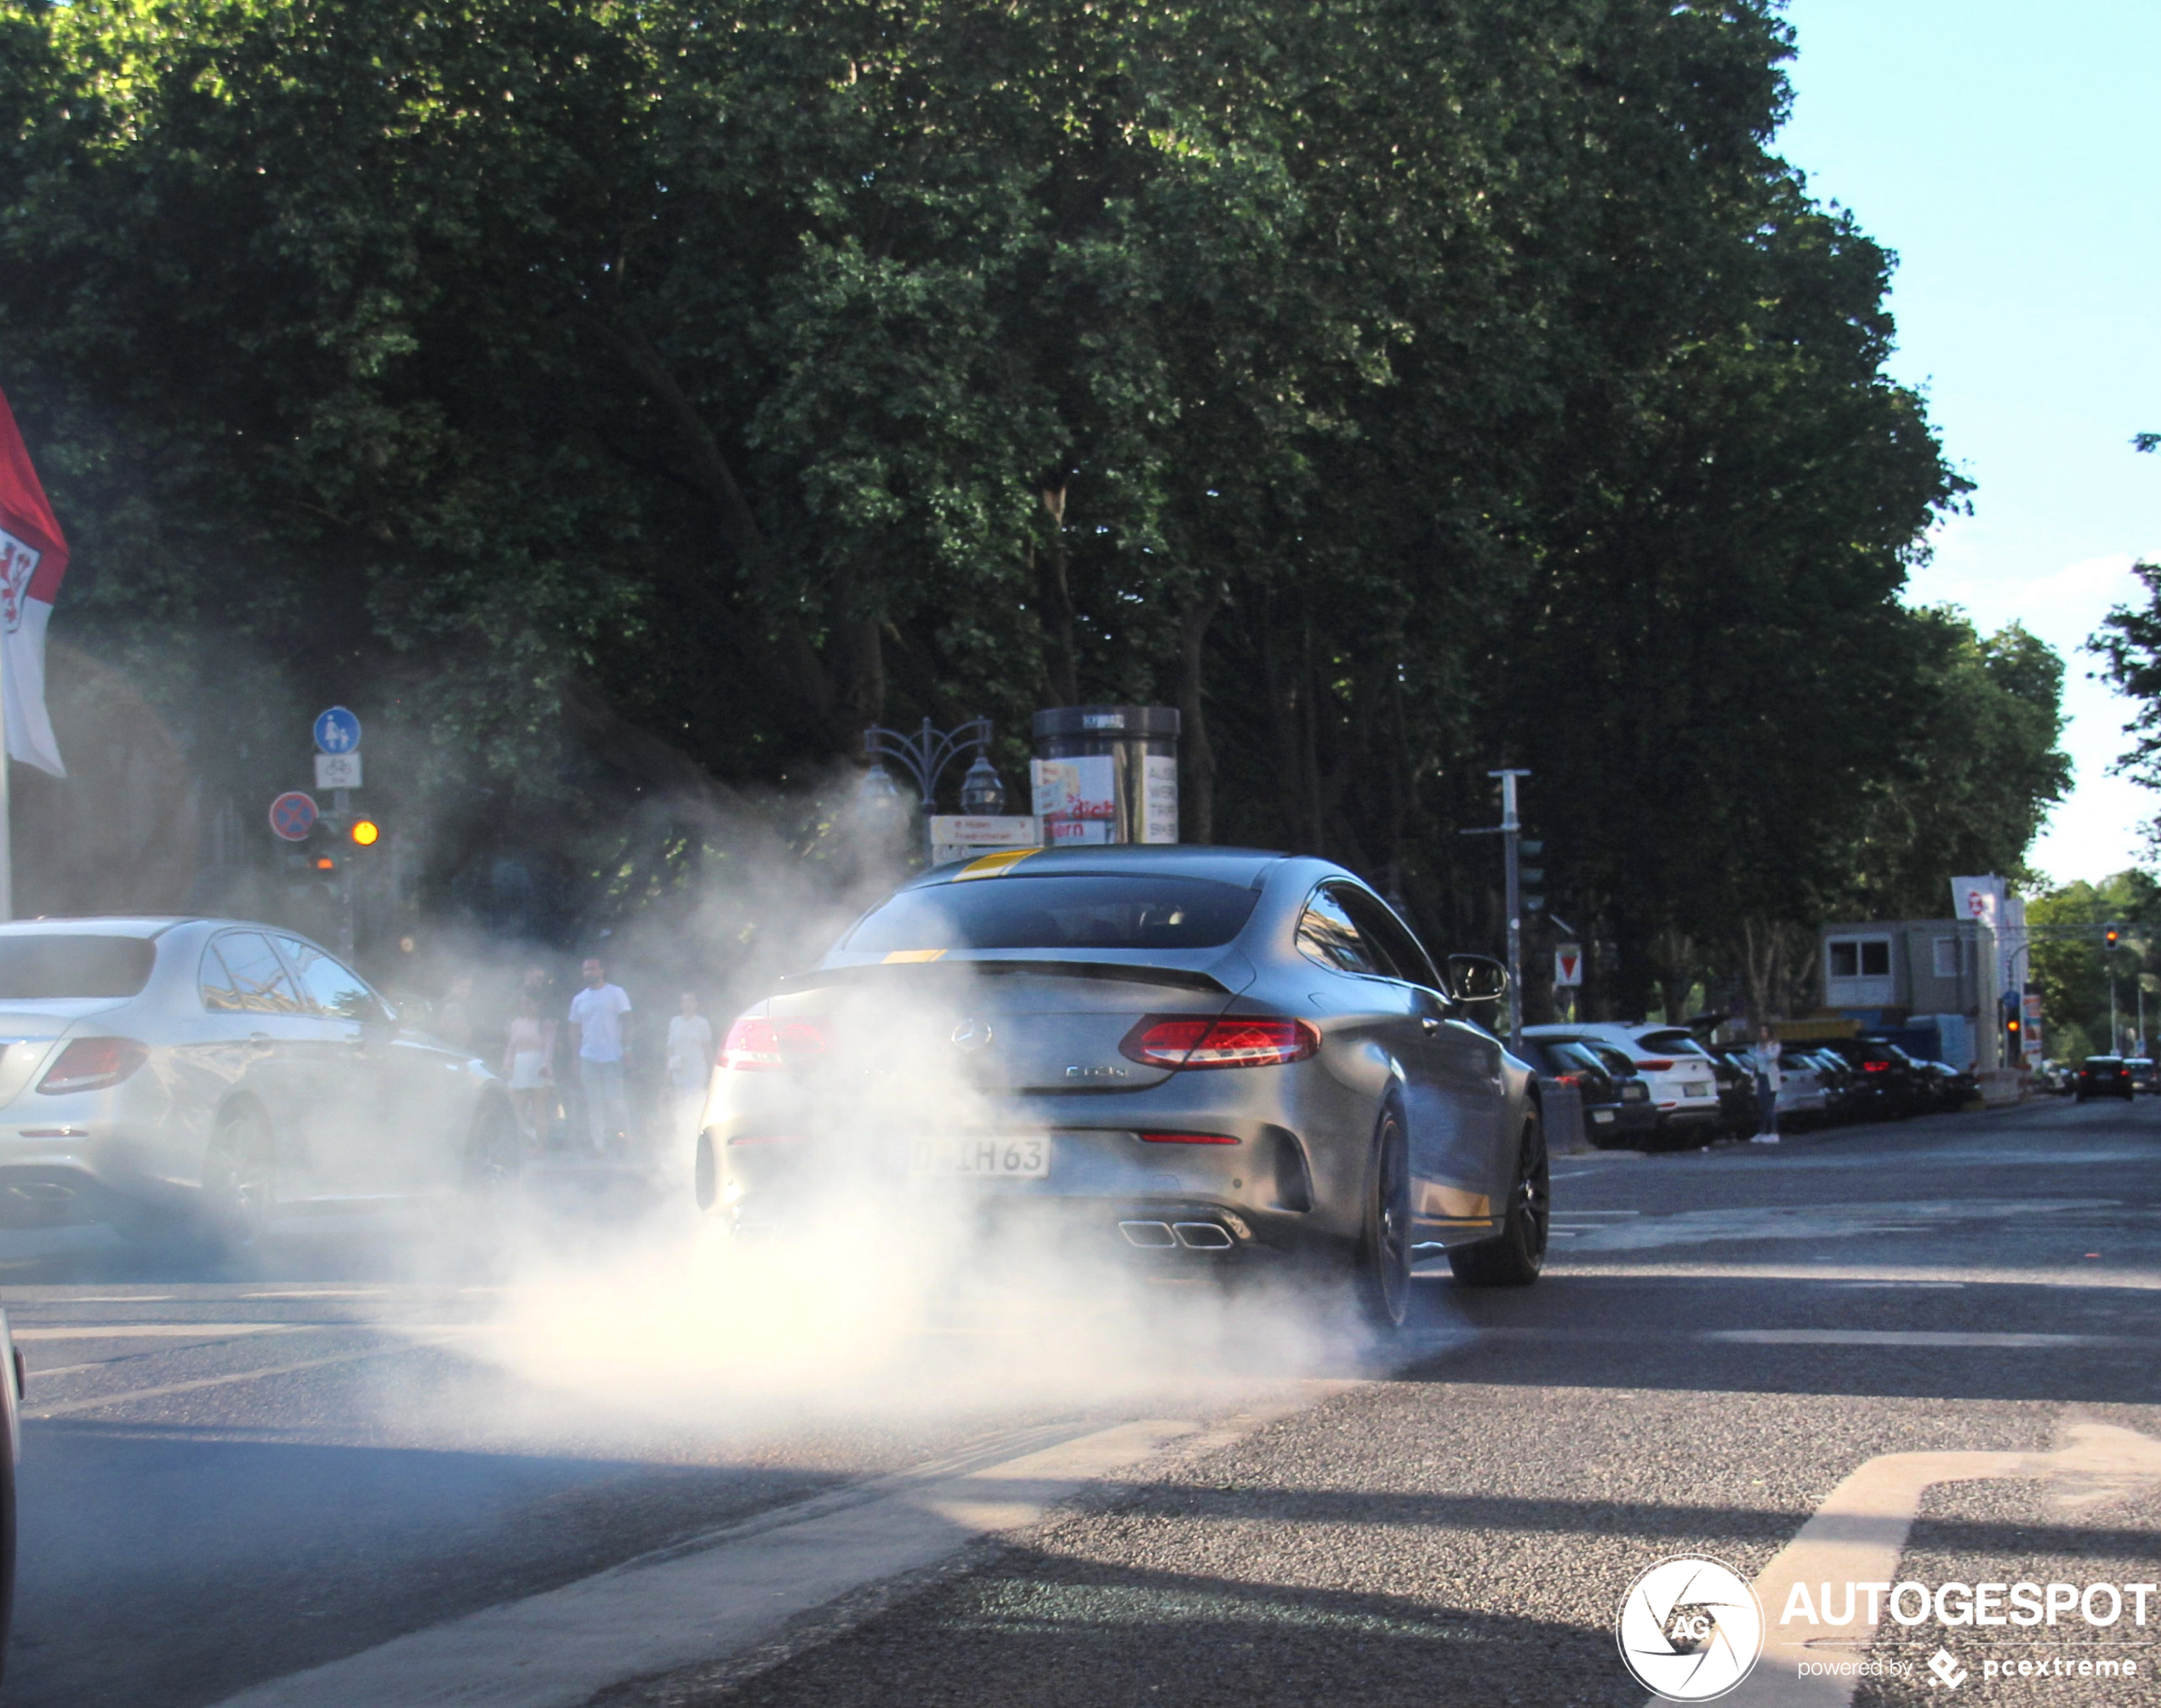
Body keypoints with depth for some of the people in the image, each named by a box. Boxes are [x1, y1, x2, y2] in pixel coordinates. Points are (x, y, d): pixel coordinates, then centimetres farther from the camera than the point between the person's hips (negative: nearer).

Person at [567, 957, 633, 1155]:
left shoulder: (616, 993, 2)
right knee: (594, 1102, 2)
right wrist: (575, 1058, 8)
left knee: (614, 1100, -7)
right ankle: (598, 1144, 4)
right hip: (588, 1057, 4)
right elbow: (575, 1030, 15)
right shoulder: (579, 999, 14)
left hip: (612, 1056, -4)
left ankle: (622, 1137, 8)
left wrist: (627, 1047, -12)